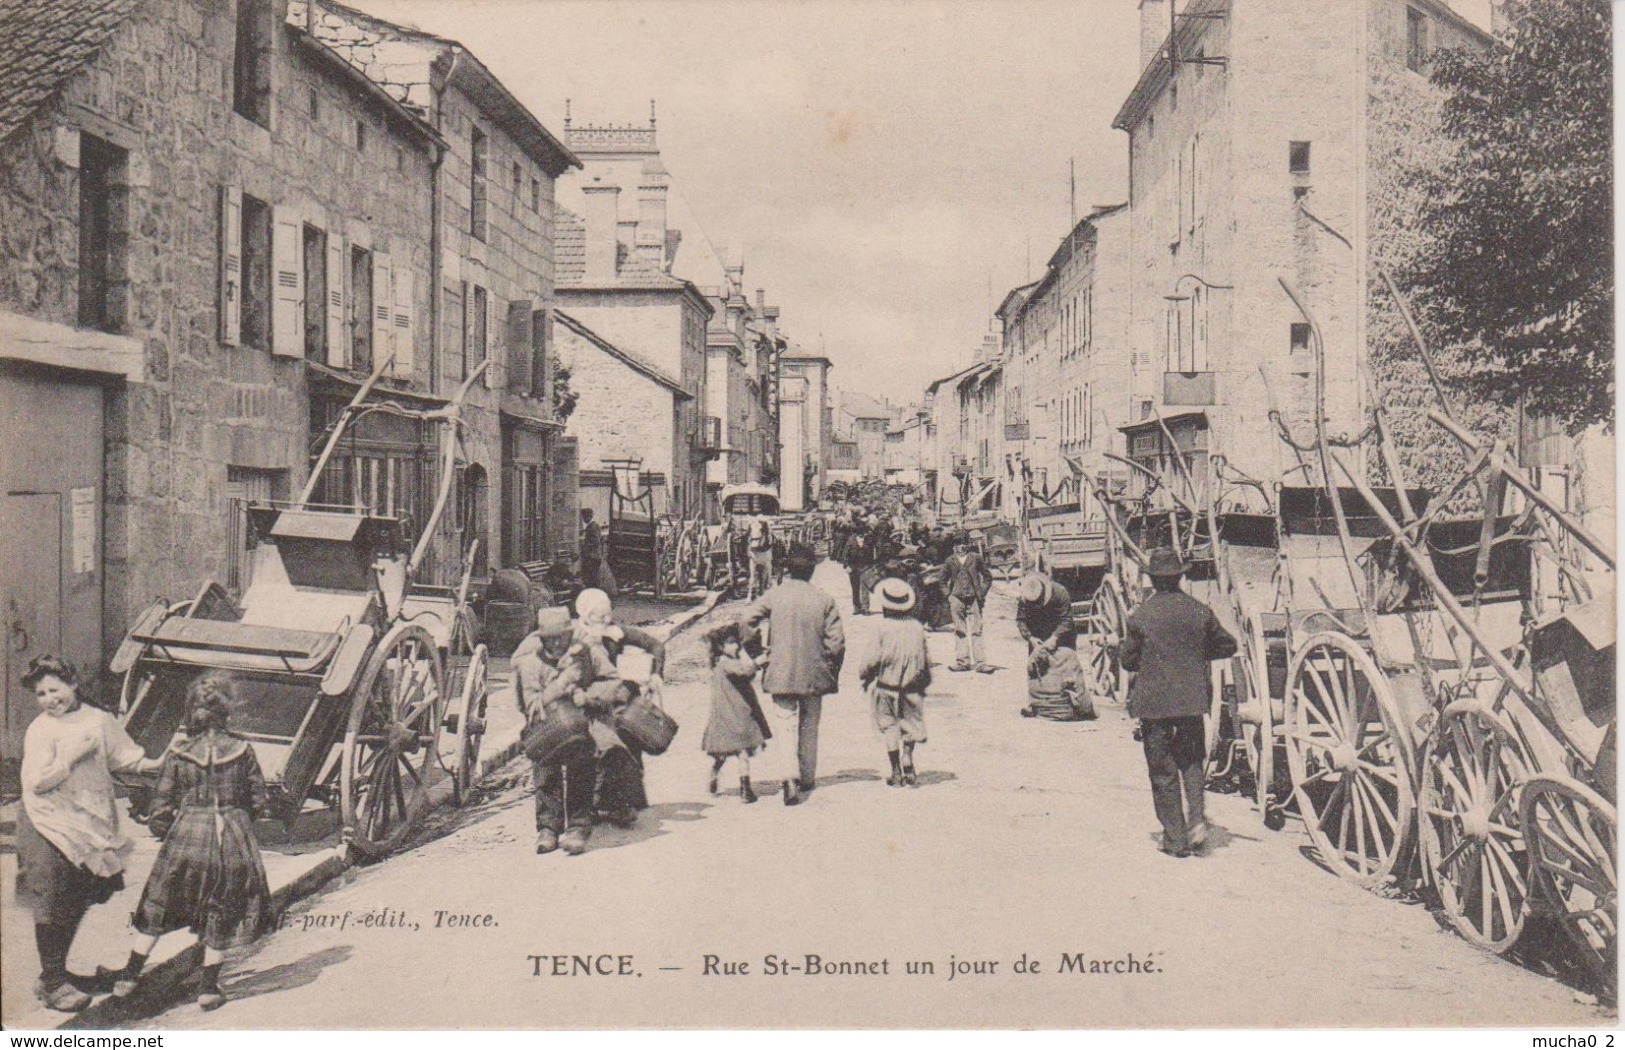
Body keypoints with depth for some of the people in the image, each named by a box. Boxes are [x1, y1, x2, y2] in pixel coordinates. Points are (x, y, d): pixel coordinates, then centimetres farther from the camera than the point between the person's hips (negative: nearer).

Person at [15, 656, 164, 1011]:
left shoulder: (99, 721, 5)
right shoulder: (39, 731, -8)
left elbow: (125, 758, 12)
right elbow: (38, 781, -16)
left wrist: (158, 765, 1)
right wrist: (73, 754, -20)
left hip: (91, 828, 5)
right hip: (51, 827, -5)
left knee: (76, 905, 14)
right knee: (52, 907, -3)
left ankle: (59, 973, 28)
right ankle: (50, 982, 9)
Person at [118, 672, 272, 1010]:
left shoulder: (178, 754, -5)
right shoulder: (242, 751, -5)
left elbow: (161, 809, -1)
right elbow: (259, 803, 1)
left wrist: (163, 828, 19)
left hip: (188, 833, 0)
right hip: (232, 838, 0)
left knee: (158, 907, 17)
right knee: (221, 914, 12)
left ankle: (129, 975, 23)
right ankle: (209, 986, 16)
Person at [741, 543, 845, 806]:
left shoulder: (774, 595, -5)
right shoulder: (824, 600, -4)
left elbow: (747, 622, -7)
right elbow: (837, 640, -5)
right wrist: (833, 671, 9)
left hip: (781, 673, -1)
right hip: (814, 673, 1)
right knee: (809, 727, 16)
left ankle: (790, 777, -20)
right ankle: (807, 779, 28)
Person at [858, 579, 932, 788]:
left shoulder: (882, 628, -13)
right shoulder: (917, 627, -2)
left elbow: (873, 658, -12)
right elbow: (926, 659, 6)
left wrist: (864, 675, 6)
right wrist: (925, 682, 19)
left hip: (887, 686, -2)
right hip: (912, 687, 2)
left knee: (889, 727, 7)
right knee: (910, 725, 14)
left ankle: (896, 773, 8)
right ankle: (908, 768, 2)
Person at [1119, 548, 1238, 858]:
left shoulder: (1140, 616, -10)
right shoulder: (1199, 611, -1)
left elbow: (1127, 660, -3)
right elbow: (1227, 646, 9)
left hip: (1154, 702, -3)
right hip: (1193, 700, 3)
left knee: (1163, 772, 6)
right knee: (1191, 760, 22)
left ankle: (1176, 838, 8)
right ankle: (1197, 818, 5)